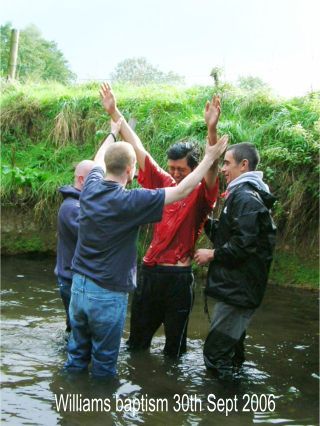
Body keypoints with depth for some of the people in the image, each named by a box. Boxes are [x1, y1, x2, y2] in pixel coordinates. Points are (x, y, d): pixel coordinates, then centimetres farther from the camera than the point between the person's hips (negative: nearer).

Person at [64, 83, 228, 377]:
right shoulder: (130, 202, -20)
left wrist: (116, 126, 34)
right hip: (108, 295, -6)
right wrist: (210, 159, -4)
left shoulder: (90, 188, -2)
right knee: (104, 364, 9)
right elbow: (182, 191, -15)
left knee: (76, 357, 17)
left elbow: (100, 159, 21)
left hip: (79, 285, 6)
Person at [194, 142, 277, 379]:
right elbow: (226, 236, 21)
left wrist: (212, 255, -12)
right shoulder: (244, 194, 19)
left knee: (216, 353, -7)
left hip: (237, 289, -11)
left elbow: (243, 244, -24)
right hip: (237, 286, 11)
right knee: (232, 346, 22)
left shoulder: (245, 197, -15)